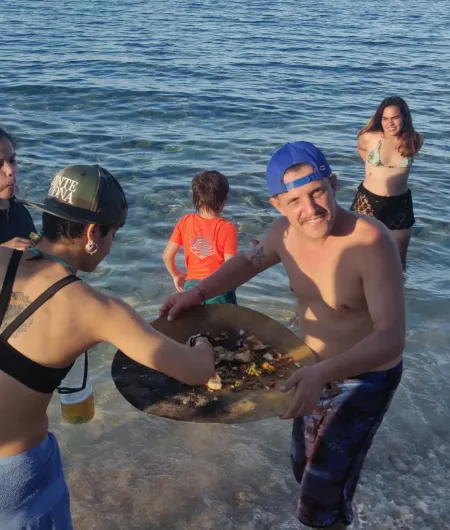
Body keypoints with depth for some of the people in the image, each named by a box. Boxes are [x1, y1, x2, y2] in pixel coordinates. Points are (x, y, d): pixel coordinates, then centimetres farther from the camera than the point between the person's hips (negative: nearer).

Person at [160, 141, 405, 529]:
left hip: (365, 379, -6)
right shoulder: (285, 233, -14)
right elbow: (249, 262, 8)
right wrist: (196, 294, -5)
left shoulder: (371, 243, -34)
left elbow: (392, 338, -39)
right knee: (306, 467, 27)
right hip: (315, 371, 7)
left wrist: (323, 372, -54)